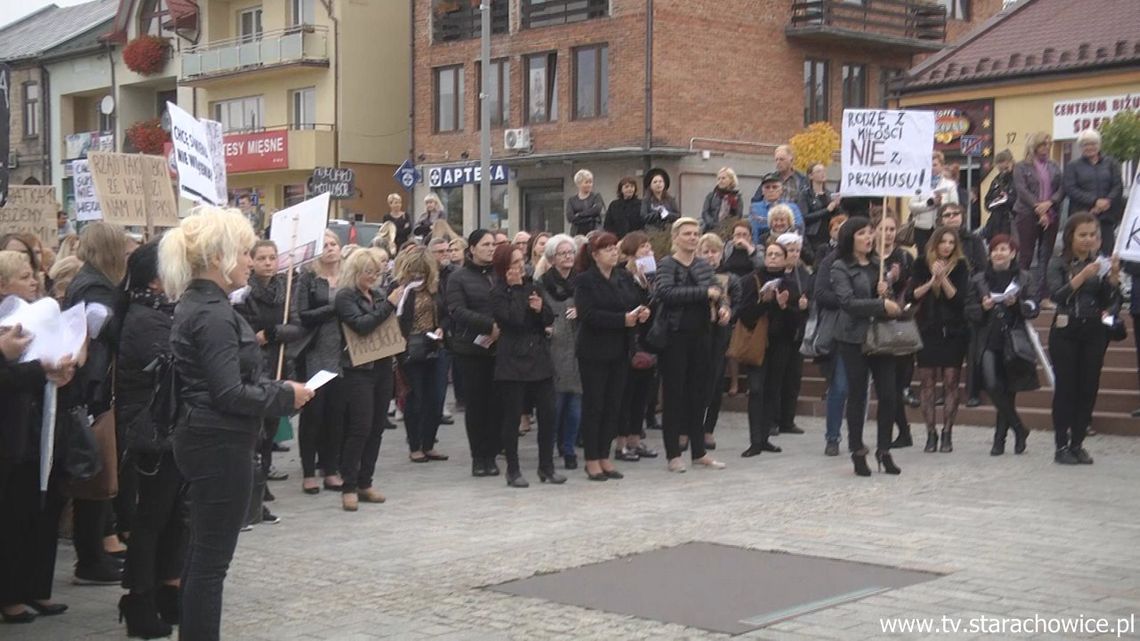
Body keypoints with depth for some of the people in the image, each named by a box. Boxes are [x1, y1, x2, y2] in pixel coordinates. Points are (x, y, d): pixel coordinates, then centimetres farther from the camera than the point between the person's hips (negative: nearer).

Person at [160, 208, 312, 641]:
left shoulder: (197, 305, 11)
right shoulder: (215, 314, -19)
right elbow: (230, 394, -22)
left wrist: (276, 390, 9)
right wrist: (286, 396, -10)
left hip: (203, 440, 10)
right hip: (221, 445, -10)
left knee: (202, 554, 17)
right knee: (212, 559, -3)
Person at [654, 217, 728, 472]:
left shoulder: (703, 266, 10)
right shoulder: (667, 265, -6)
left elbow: (719, 291, 8)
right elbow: (666, 292, -22)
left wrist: (724, 306, -15)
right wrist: (704, 292, -24)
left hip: (701, 336, 5)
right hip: (675, 337, -5)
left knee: (698, 394, 11)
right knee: (674, 394, 1)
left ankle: (699, 451, 19)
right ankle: (673, 454, 7)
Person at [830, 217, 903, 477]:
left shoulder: (878, 264, 13)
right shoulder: (840, 268, -3)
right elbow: (848, 302, -16)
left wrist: (886, 292, -2)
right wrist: (882, 305, -19)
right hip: (854, 338, -5)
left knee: (889, 394, 1)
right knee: (857, 396, 2)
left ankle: (884, 450, 14)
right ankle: (857, 452, 12)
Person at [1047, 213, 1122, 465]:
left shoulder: (1100, 263, 7)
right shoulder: (1058, 264, 0)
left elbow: (1109, 301, 2)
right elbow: (1057, 295, -15)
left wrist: (1113, 277, -14)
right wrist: (1083, 275, -24)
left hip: (1094, 332, 3)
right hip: (1066, 332, -3)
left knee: (1088, 388, 1)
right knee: (1065, 388, -5)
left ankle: (1078, 444, 9)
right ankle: (1061, 446, -1)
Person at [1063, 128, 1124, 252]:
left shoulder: (1111, 163, 14)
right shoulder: (1072, 166, 9)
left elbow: (1118, 186, 6)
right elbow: (1071, 189, -3)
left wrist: (1107, 201, -12)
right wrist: (1095, 201, -13)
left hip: (1107, 215, 2)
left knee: (1108, 250, -3)